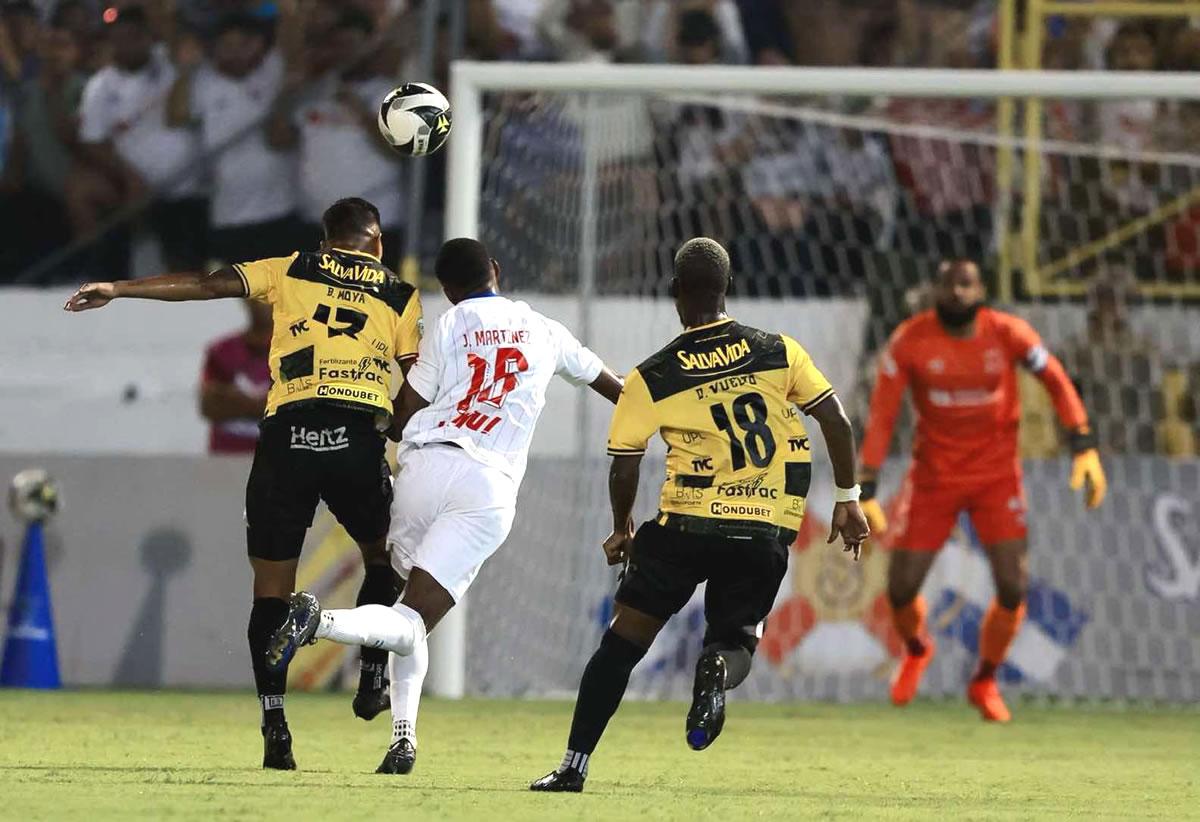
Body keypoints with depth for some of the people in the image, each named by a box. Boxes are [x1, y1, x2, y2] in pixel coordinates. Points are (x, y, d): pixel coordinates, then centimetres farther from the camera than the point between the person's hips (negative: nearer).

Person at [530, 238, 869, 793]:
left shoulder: (651, 379, -3)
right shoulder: (779, 351, 2)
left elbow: (624, 469, -2)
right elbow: (835, 421, 2)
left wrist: (621, 531, 16)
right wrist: (848, 499, 13)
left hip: (689, 523, -2)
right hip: (768, 532, 2)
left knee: (624, 638, 10)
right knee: (736, 633, 21)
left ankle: (574, 765, 8)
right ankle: (721, 666, -18)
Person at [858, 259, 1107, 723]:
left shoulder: (1008, 333, -11)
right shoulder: (910, 341, -13)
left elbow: (1055, 380, 4)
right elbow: (880, 418, -11)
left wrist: (1084, 446, -3)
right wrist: (866, 491, -16)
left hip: (997, 475, 0)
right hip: (934, 475, 0)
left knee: (1013, 588, -10)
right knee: (901, 588, -2)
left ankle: (985, 682, 18)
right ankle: (916, 650, 36)